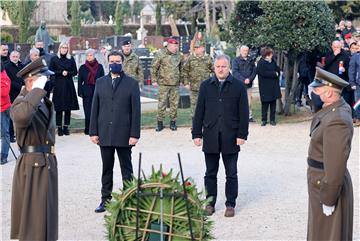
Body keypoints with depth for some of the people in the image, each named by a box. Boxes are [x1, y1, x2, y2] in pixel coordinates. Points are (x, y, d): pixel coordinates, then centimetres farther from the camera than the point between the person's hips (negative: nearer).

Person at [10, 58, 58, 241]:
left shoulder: (45, 102, 14)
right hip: (32, 167, -9)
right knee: (33, 220, -6)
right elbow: (21, 116, -41)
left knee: (46, 217, 16)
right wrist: (37, 89, -31)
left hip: (47, 165, 9)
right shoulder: (21, 103, -15)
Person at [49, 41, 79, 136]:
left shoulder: (71, 59, 8)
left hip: (69, 85, 2)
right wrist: (61, 72, -10)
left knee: (68, 107, 2)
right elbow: (51, 71, 0)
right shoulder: (54, 59, 3)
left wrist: (67, 73, -9)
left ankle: (66, 126, 9)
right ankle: (59, 127, 2)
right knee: (59, 107, -3)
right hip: (58, 85, -2)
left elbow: (75, 72, 8)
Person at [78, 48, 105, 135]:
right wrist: (80, 93, 0)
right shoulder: (82, 68, 6)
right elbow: (80, 81, 7)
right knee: (88, 111, -2)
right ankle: (87, 130, 7)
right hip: (87, 92, 0)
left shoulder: (99, 67, 6)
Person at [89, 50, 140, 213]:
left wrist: (135, 134, -9)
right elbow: (95, 108, 8)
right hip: (105, 135, 3)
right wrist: (93, 132, 2)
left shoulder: (132, 83, 0)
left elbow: (135, 110, -3)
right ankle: (105, 200, 18)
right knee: (106, 169, 10)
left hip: (124, 134, -2)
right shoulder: (100, 82, 9)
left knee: (126, 169, 6)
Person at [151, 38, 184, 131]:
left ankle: (173, 122, 15)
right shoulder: (161, 54, -3)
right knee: (162, 103, -3)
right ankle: (160, 123, 5)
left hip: (175, 84, 4)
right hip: (163, 84, -4)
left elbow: (181, 69, 21)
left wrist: (182, 80, 15)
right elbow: (154, 67, -1)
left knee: (174, 104, 5)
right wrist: (154, 80, -4)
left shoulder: (178, 56, 10)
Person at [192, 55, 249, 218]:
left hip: (230, 137, -2)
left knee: (231, 173, 6)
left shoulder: (238, 86, 0)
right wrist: (197, 133, 2)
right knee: (210, 173, 9)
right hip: (210, 137, 2)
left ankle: (230, 204, 16)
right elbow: (199, 111, 6)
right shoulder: (206, 86, 6)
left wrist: (242, 134, -6)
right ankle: (210, 203, 19)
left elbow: (244, 112, -1)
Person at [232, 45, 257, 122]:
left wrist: (249, 79, -10)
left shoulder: (251, 61, 13)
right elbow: (235, 72, -7)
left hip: (249, 84, 3)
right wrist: (243, 80, -15)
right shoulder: (236, 60, 2)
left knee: (249, 101, 5)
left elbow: (254, 71, 8)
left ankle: (249, 116, 10)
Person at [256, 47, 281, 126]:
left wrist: (276, 73, -10)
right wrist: (274, 73, -11)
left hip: (274, 87, 5)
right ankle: (264, 120, 10)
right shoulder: (261, 63, -8)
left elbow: (278, 71, 12)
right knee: (265, 104, 1)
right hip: (265, 87, -5)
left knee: (273, 104, 7)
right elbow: (264, 73, -19)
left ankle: (272, 119, 14)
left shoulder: (273, 62, 11)